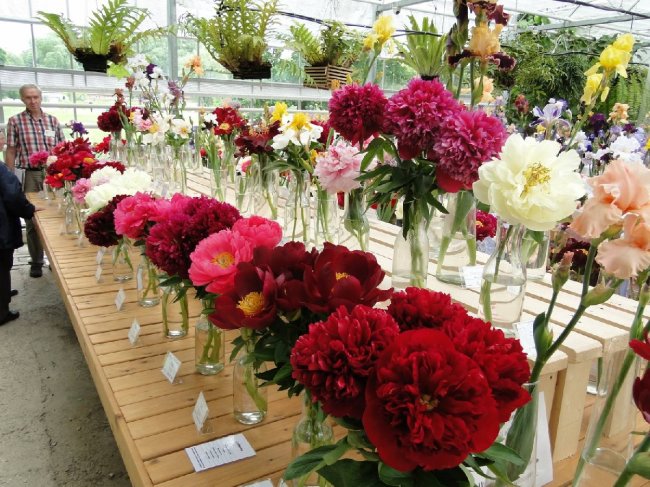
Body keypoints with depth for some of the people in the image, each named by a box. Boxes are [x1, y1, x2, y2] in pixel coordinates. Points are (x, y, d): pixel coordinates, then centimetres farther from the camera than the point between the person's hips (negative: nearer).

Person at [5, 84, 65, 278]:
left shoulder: (53, 120, 8)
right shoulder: (15, 121, 2)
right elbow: (11, 152, 1)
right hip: (29, 175, -1)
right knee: (32, 219, 4)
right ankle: (36, 261, 15)